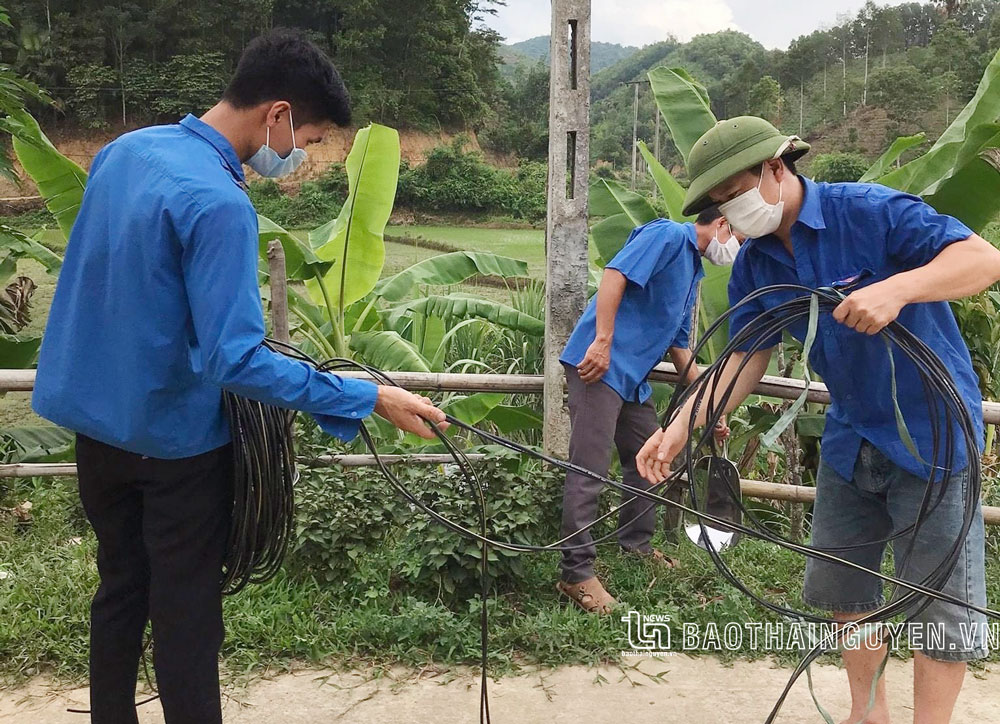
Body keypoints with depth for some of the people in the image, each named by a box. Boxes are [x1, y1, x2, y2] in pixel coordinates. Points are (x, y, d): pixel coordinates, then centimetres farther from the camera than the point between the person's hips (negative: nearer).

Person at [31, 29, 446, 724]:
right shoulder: (218, 204, -25)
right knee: (186, 615, 6)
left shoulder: (121, 150, 2)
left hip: (95, 420, 8)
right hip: (174, 440, -8)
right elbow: (235, 361, -30)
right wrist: (371, 399, -28)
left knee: (120, 589, 21)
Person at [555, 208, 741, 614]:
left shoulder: (693, 269, 24)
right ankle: (576, 574, -5)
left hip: (634, 376, 10)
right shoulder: (668, 235, -5)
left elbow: (678, 344, 28)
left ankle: (636, 546, 33)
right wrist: (602, 342, -25)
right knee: (589, 471, -10)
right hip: (599, 364, -10)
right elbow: (615, 275, -19)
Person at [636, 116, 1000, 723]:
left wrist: (896, 289, -43)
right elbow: (747, 360, 0)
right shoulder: (754, 266, 0)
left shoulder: (872, 212, -19)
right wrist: (680, 428, -12)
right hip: (850, 439, 7)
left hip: (933, 436, -6)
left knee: (941, 605, 0)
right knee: (842, 588, 16)